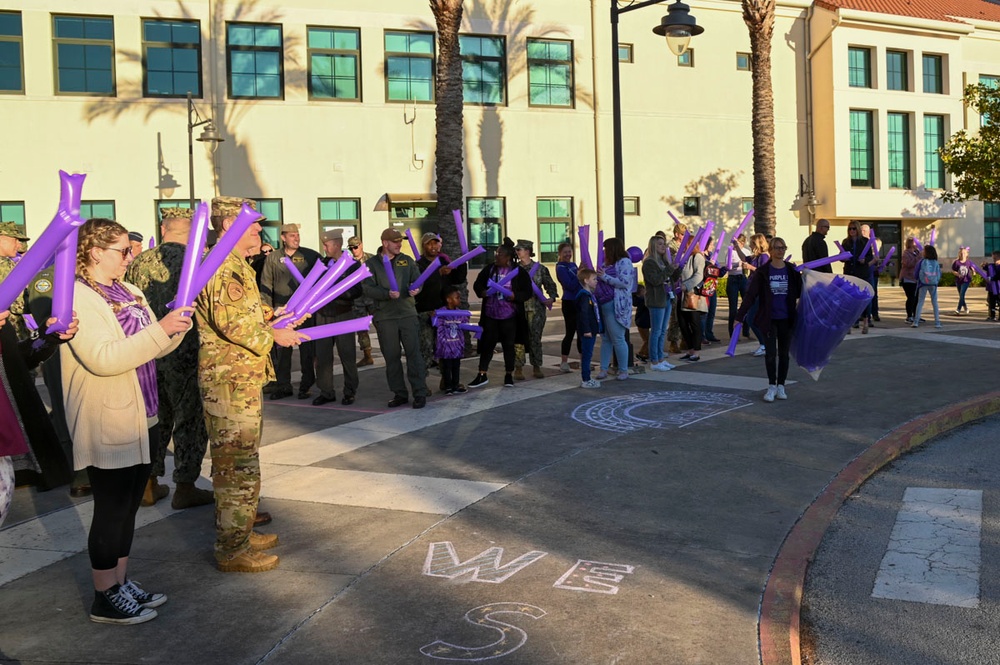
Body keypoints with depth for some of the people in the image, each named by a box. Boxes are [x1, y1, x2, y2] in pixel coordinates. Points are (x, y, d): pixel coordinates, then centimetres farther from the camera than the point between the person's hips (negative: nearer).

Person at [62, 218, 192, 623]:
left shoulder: (128, 292, 11)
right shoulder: (77, 297, -15)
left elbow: (155, 347, 15)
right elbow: (102, 359, -27)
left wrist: (177, 325, -5)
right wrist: (159, 329, -27)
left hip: (141, 418, 8)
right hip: (108, 426, -8)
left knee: (128, 507, 16)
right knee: (111, 509, 1)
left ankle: (121, 583, 28)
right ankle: (105, 598, 14)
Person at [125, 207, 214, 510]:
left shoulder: (139, 263, 2)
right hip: (186, 354, -5)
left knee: (154, 417, 17)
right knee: (190, 418, 7)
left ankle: (148, 485, 25)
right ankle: (185, 488, 13)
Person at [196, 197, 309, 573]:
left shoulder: (234, 264, 19)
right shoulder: (222, 264, -15)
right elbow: (229, 321, -24)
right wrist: (272, 335, -14)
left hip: (243, 376, 11)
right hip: (231, 377, -11)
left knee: (238, 459, 18)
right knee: (238, 462, -6)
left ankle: (238, 531, 30)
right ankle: (233, 550, 2)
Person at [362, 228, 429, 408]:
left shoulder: (407, 261, 10)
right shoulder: (371, 264, 3)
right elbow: (369, 289, -7)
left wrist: (415, 289, -18)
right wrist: (388, 294, -23)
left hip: (408, 314, 0)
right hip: (385, 317, 0)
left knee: (413, 353, -3)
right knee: (391, 357, 6)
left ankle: (420, 393, 2)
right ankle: (399, 394, 17)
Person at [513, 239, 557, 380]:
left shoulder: (540, 268, 3)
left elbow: (550, 285, 9)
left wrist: (552, 297, -7)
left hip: (536, 308, 0)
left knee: (535, 337, 5)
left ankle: (536, 367, 16)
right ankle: (518, 368, 1)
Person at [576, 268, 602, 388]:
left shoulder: (590, 295, 17)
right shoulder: (584, 296, -16)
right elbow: (583, 314, -23)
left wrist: (596, 329, 23)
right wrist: (586, 330, -25)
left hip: (591, 331, 10)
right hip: (587, 332, -10)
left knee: (587, 355, 14)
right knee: (586, 355, -6)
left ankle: (586, 378, 22)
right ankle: (585, 380, -2)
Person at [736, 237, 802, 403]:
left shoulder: (792, 271, 1)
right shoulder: (762, 272, -5)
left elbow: (801, 293, 5)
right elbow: (751, 294, -7)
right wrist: (740, 315, -11)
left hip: (786, 319, 2)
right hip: (769, 319, -2)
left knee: (784, 353, 9)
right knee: (771, 353, 0)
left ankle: (781, 386, 20)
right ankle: (772, 387, 11)